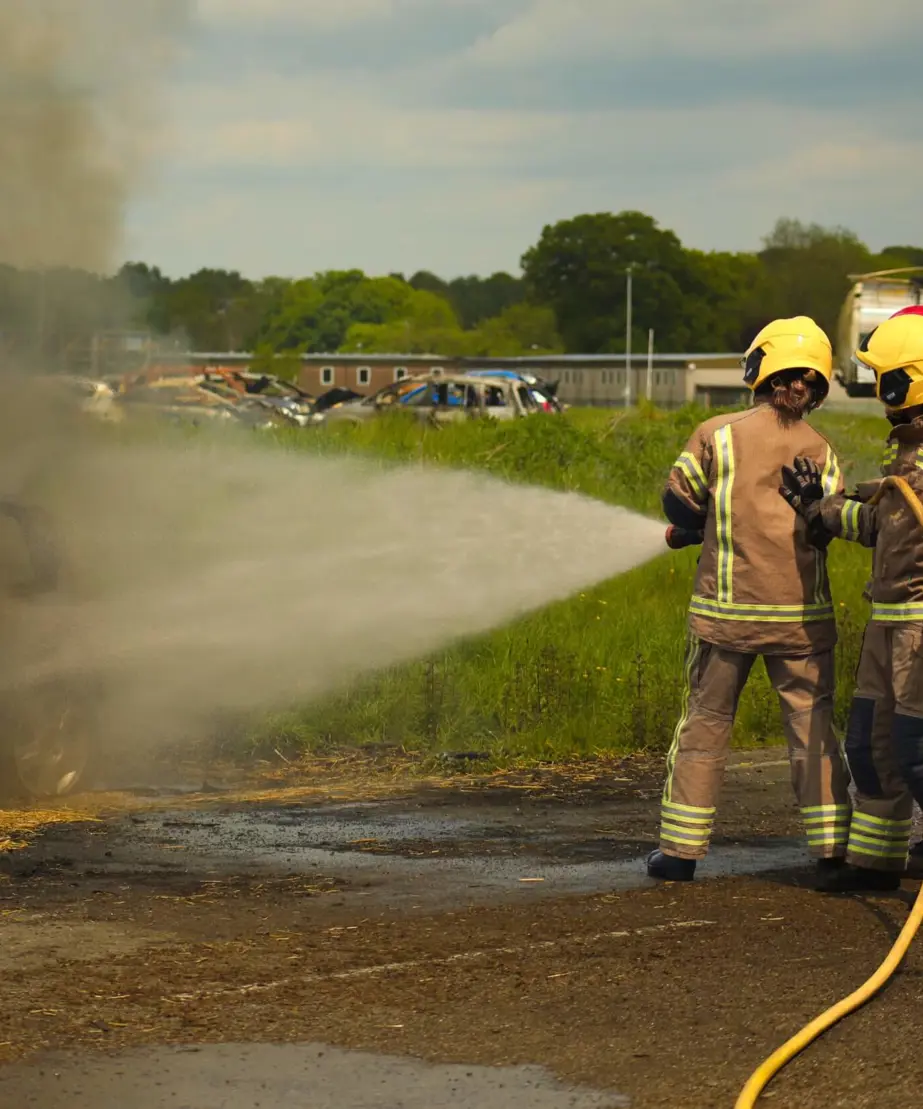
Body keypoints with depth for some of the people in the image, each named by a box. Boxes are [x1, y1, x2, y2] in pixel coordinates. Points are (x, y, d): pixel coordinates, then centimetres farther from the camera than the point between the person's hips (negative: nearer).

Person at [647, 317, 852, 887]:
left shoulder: (718, 436, -6)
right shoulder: (821, 450, 1)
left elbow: (679, 504, -1)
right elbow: (829, 523, 0)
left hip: (726, 609, -1)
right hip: (802, 614, 1)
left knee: (705, 723, 8)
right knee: (814, 727, 8)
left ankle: (682, 847, 10)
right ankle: (833, 845, 5)